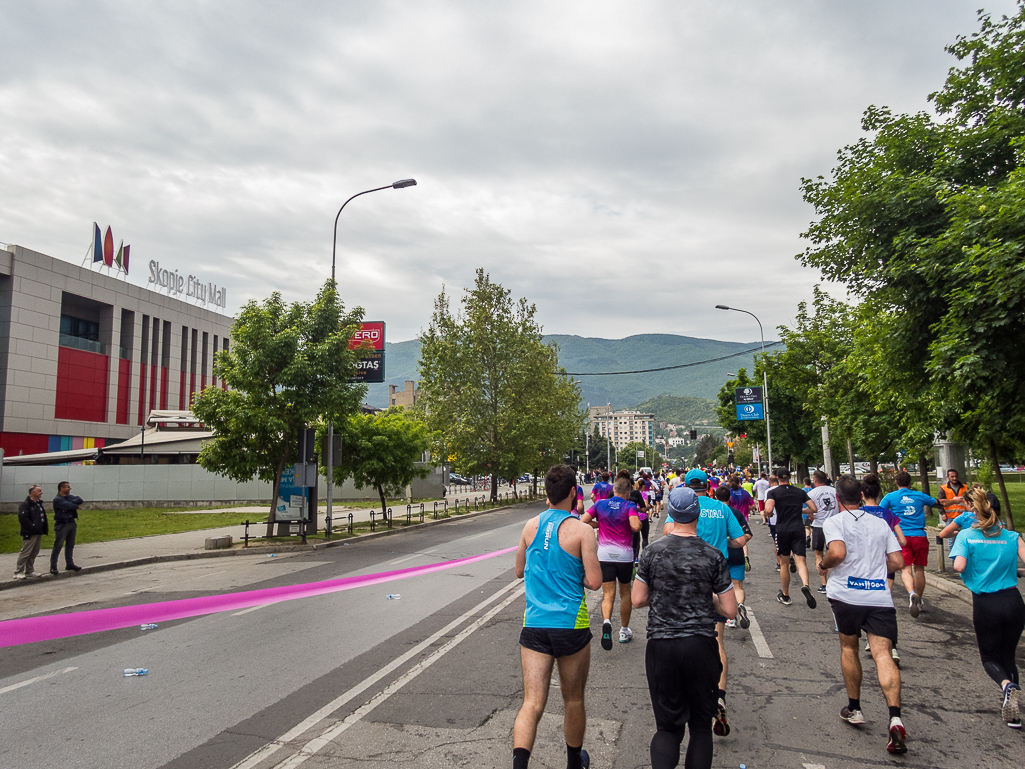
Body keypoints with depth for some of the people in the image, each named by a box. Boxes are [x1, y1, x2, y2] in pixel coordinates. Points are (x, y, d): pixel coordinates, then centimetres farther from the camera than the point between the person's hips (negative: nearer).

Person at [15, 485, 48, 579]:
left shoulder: (38, 504, 17)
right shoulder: (25, 505, -12)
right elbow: (23, 519, -19)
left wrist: (44, 528, 10)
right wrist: (33, 527, -21)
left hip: (38, 533, 9)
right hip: (29, 533, -9)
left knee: (34, 553, 13)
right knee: (25, 553, -6)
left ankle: (29, 571, 22)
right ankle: (18, 572, 0)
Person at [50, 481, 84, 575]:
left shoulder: (70, 496, 13)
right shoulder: (57, 499, -11)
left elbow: (80, 500, -3)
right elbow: (69, 506, -22)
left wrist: (71, 503, -17)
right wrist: (76, 505, -3)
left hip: (72, 523, 7)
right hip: (61, 525, -7)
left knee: (70, 545, 13)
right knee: (58, 546, -7)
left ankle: (69, 564, 22)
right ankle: (53, 567, -3)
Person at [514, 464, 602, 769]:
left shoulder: (530, 526, 4)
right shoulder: (581, 530, -10)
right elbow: (593, 581, -13)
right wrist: (574, 574, 6)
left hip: (534, 626, 3)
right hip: (571, 626, -2)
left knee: (532, 703, 0)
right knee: (573, 700, 18)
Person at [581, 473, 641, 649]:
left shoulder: (600, 504, 1)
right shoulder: (630, 506, -8)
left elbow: (582, 521, -3)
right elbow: (636, 526, -25)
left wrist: (599, 525, 9)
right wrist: (638, 521, -3)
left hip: (604, 554, 1)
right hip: (624, 555, -1)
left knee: (608, 594, 2)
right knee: (625, 592, 18)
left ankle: (606, 622, -27)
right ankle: (624, 631, 29)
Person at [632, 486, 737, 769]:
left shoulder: (653, 551, -3)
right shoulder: (713, 556, -4)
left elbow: (638, 600, 1)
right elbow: (729, 610, -2)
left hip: (661, 645, 0)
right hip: (700, 646, 0)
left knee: (668, 726, 10)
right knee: (701, 724, 16)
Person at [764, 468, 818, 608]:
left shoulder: (773, 492, -1)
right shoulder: (800, 492, 9)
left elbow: (769, 510, -17)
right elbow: (814, 509, 7)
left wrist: (768, 514, 5)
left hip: (782, 529, -1)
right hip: (798, 528, 1)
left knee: (784, 564, 11)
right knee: (801, 561, -3)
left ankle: (785, 596, 22)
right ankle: (805, 585, -32)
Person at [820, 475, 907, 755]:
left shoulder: (834, 522, 0)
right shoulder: (880, 523, 14)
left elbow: (837, 553, -17)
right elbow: (897, 561, 11)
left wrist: (823, 563, 2)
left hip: (846, 594, -2)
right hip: (880, 596, 2)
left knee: (848, 647, 18)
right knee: (883, 654, -6)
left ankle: (854, 708, 26)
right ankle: (895, 717, -23)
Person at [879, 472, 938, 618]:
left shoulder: (890, 497, 3)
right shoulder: (919, 496, 11)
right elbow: (936, 502, 29)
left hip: (902, 537, -2)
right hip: (920, 536, 2)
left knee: (906, 569, -7)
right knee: (919, 569, 13)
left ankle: (911, 593, -35)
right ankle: (918, 601, 24)